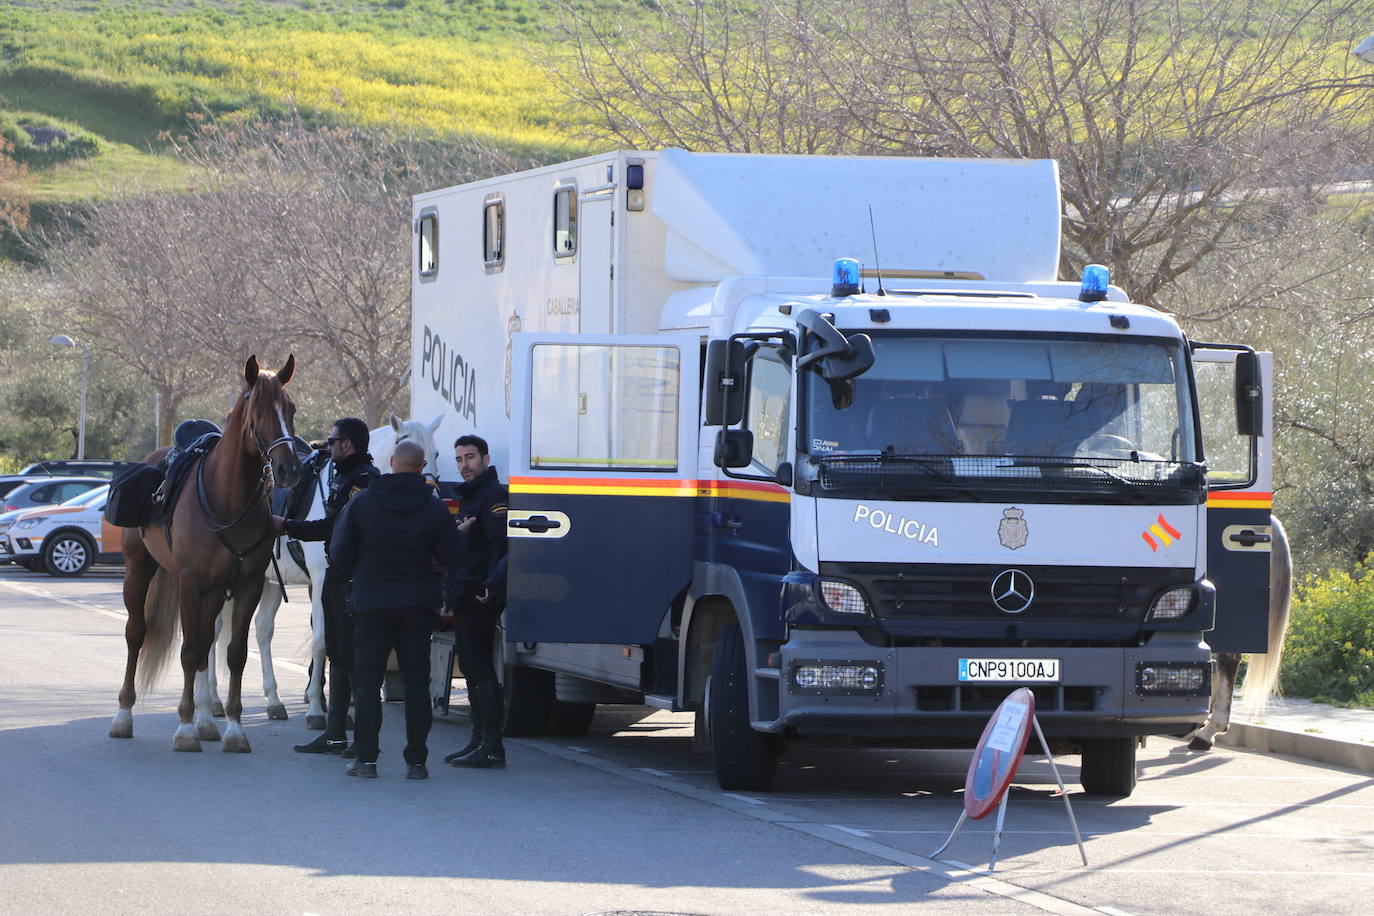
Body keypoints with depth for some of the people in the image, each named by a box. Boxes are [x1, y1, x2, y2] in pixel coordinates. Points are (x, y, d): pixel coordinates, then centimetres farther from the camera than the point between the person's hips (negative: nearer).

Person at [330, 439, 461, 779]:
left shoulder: (361, 503, -4)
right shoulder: (435, 507, -3)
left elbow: (340, 553, -3)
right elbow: (450, 557, -3)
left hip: (371, 601, -1)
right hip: (419, 604, 1)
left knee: (368, 679, 5)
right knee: (417, 681, 5)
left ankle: (366, 759, 2)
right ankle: (416, 761, 3)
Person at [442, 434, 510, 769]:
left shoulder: (494, 495, -11)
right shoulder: (468, 496, 21)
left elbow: (500, 544, -22)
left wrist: (491, 584, -29)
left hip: (479, 597, -11)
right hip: (463, 596, 11)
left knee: (480, 669, -11)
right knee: (471, 666, 14)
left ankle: (492, 748, -12)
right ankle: (479, 739, 21)